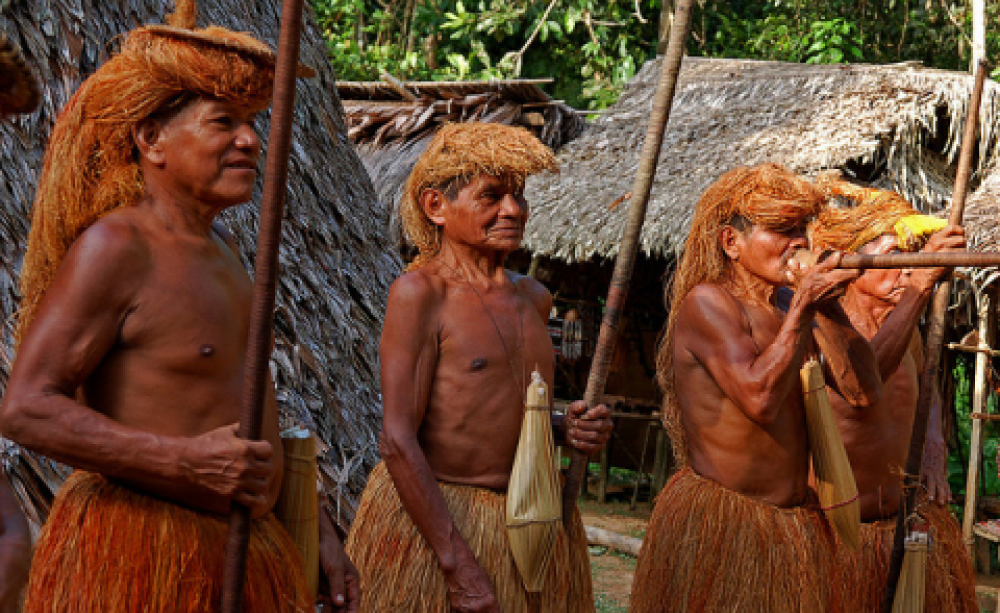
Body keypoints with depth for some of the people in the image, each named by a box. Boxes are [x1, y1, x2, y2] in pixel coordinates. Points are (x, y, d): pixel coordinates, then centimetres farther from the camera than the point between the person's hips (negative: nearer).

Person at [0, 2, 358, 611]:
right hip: (135, 558, -8)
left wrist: (319, 530, 17)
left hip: (239, 556, 8)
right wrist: (188, 460, -28)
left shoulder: (216, 244, 13)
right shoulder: (113, 247, -13)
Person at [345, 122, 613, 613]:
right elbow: (398, 442, -16)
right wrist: (458, 566, -20)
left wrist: (568, 430, 2)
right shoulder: (419, 292, -10)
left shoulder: (533, 298, 10)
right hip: (431, 519, -6)